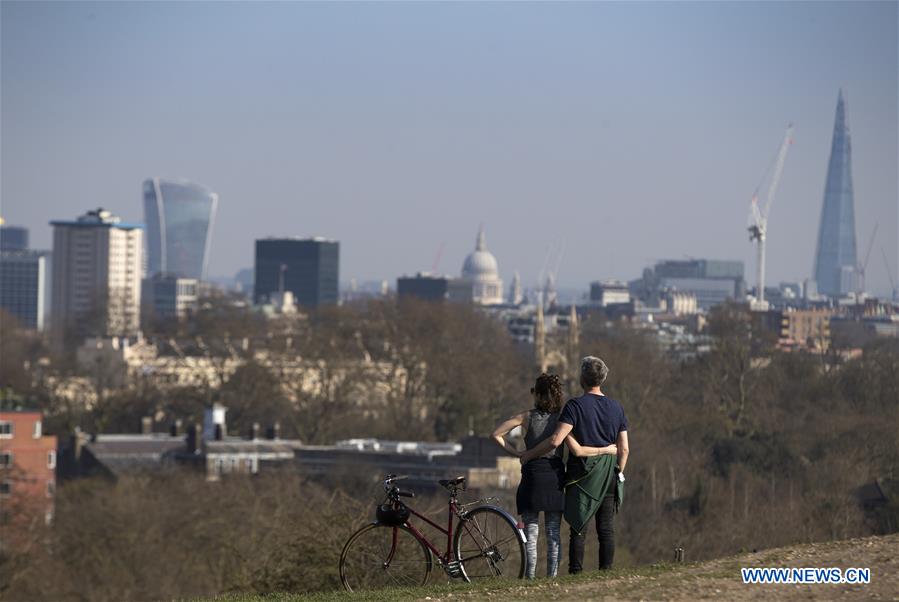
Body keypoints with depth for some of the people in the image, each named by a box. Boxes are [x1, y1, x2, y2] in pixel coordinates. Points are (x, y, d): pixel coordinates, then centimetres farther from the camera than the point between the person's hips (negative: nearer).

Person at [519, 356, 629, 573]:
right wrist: (619, 474, 20)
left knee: (579, 529, -1)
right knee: (606, 529, 6)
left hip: (581, 475, -4)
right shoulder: (616, 408, 6)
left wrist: (529, 454, -7)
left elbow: (556, 440, -19)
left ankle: (576, 573, -3)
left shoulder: (576, 406, -10)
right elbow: (624, 449, 7)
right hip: (608, 477, 4)